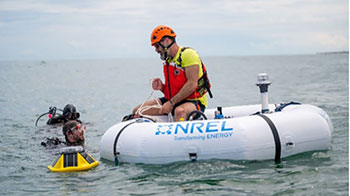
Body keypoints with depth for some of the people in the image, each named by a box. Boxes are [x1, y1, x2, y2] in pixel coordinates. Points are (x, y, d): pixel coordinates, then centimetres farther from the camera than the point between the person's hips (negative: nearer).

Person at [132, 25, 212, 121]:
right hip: (173, 101, 8)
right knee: (138, 111, -4)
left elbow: (192, 85, -20)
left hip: (194, 102, -8)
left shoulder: (188, 54, -10)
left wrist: (171, 103, -21)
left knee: (180, 111, -43)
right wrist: (162, 87, -1)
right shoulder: (168, 60, 17)